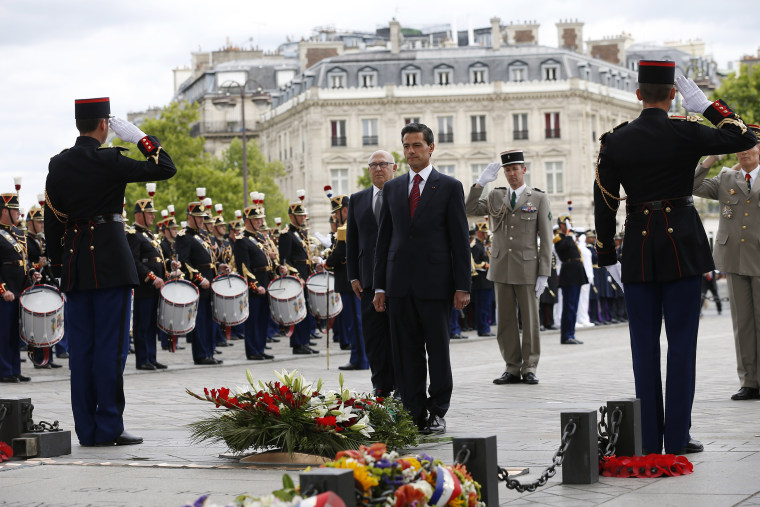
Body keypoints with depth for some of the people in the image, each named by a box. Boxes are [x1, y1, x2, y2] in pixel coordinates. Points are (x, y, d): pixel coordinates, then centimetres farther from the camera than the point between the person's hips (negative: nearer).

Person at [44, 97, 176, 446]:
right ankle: (109, 427, -3)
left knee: (81, 347, 8)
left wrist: (60, 263, 18)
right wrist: (139, 137, 2)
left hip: (74, 262, 6)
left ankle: (86, 429, 10)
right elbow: (165, 168, -8)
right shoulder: (108, 161, -11)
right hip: (110, 260, -6)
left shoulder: (58, 164, 8)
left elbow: (52, 219, 11)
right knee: (111, 345, -3)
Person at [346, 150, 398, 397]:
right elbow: (351, 241, 13)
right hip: (370, 279, 3)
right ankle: (381, 386, 8)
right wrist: (353, 276, 6)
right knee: (374, 335, 2)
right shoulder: (357, 200, 14)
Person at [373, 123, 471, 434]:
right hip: (400, 284, 4)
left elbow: (460, 240, -2)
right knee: (407, 352, 4)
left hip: (435, 283, -4)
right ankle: (415, 416, 10)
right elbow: (384, 239, 14)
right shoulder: (392, 189, 13)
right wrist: (379, 286, 8)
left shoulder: (449, 187, 1)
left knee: (438, 350, 2)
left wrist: (462, 286, -7)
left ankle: (437, 413, 11)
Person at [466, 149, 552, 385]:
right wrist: (481, 183, -10)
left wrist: (544, 274, -7)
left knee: (530, 319, 1)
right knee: (505, 321, 4)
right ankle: (512, 368, 11)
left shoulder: (539, 198, 2)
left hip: (527, 268, -3)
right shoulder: (495, 196, 11)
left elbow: (546, 238, 0)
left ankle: (529, 368, 9)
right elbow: (470, 210, 0)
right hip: (501, 268, 3)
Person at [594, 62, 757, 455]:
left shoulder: (614, 142, -1)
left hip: (638, 248, 2)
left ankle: (648, 440, 7)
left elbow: (604, 204, 3)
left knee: (644, 345, 7)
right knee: (681, 341, 3)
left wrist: (607, 258, 11)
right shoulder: (687, 134, -8)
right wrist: (706, 106, 4)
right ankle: (677, 438, 3)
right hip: (682, 244, -2)